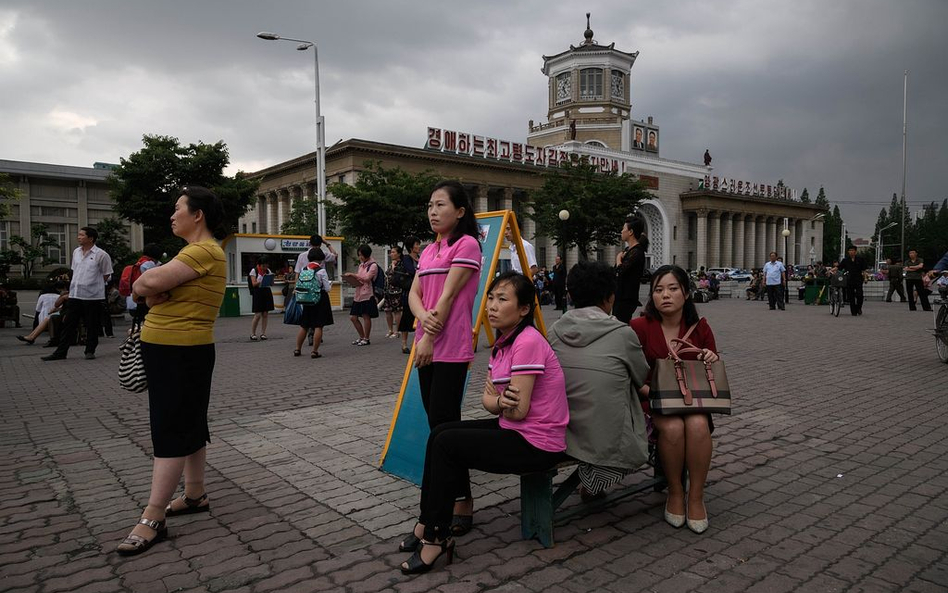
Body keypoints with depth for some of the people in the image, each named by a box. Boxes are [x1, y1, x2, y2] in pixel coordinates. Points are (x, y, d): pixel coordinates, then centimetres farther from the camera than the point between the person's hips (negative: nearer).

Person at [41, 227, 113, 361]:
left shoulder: (101, 255, -9)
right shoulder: (76, 252, 9)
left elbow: (106, 274, -4)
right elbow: (74, 270, 20)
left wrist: (94, 285, 0)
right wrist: (76, 285, 12)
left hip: (93, 296, -5)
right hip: (74, 294, 6)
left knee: (92, 326, 4)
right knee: (68, 323, 8)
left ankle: (90, 351, 16)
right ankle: (61, 352, 14)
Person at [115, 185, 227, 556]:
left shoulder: (205, 251, -16)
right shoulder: (193, 251, 17)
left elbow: (152, 281, -26)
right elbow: (151, 285, 13)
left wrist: (143, 285, -3)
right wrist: (151, 292, -10)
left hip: (183, 353, -10)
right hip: (166, 348, 10)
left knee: (170, 429, -7)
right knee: (189, 423, 14)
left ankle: (153, 519, -2)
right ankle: (195, 494, 25)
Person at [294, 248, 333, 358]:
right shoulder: (321, 271, -12)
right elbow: (327, 289, -10)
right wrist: (330, 284, 11)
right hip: (320, 300, -5)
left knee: (304, 326, 14)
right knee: (318, 326, 0)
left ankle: (297, 349, 18)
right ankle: (315, 351, 0)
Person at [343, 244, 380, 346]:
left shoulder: (373, 265, -6)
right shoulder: (361, 265, 18)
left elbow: (366, 278, -16)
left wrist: (353, 274, -15)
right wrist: (350, 278, 4)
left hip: (367, 294, -8)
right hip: (358, 294, 8)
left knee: (366, 316, -3)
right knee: (353, 317, 8)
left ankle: (366, 338, 10)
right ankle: (361, 337, 21)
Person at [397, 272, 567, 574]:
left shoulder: (528, 341, -21)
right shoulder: (502, 341, 8)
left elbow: (518, 411, -24)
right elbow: (487, 399, 4)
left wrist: (497, 400, -5)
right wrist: (499, 402, -18)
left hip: (538, 444, -9)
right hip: (513, 429, 10)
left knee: (446, 443, -12)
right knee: (440, 433, 6)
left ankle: (436, 537, 2)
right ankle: (427, 524, 16)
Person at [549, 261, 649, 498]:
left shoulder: (554, 332, -1)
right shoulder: (622, 334, -12)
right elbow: (642, 380, 5)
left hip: (560, 440, 5)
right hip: (611, 445, -5)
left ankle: (590, 475, 21)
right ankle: (597, 474, 15)